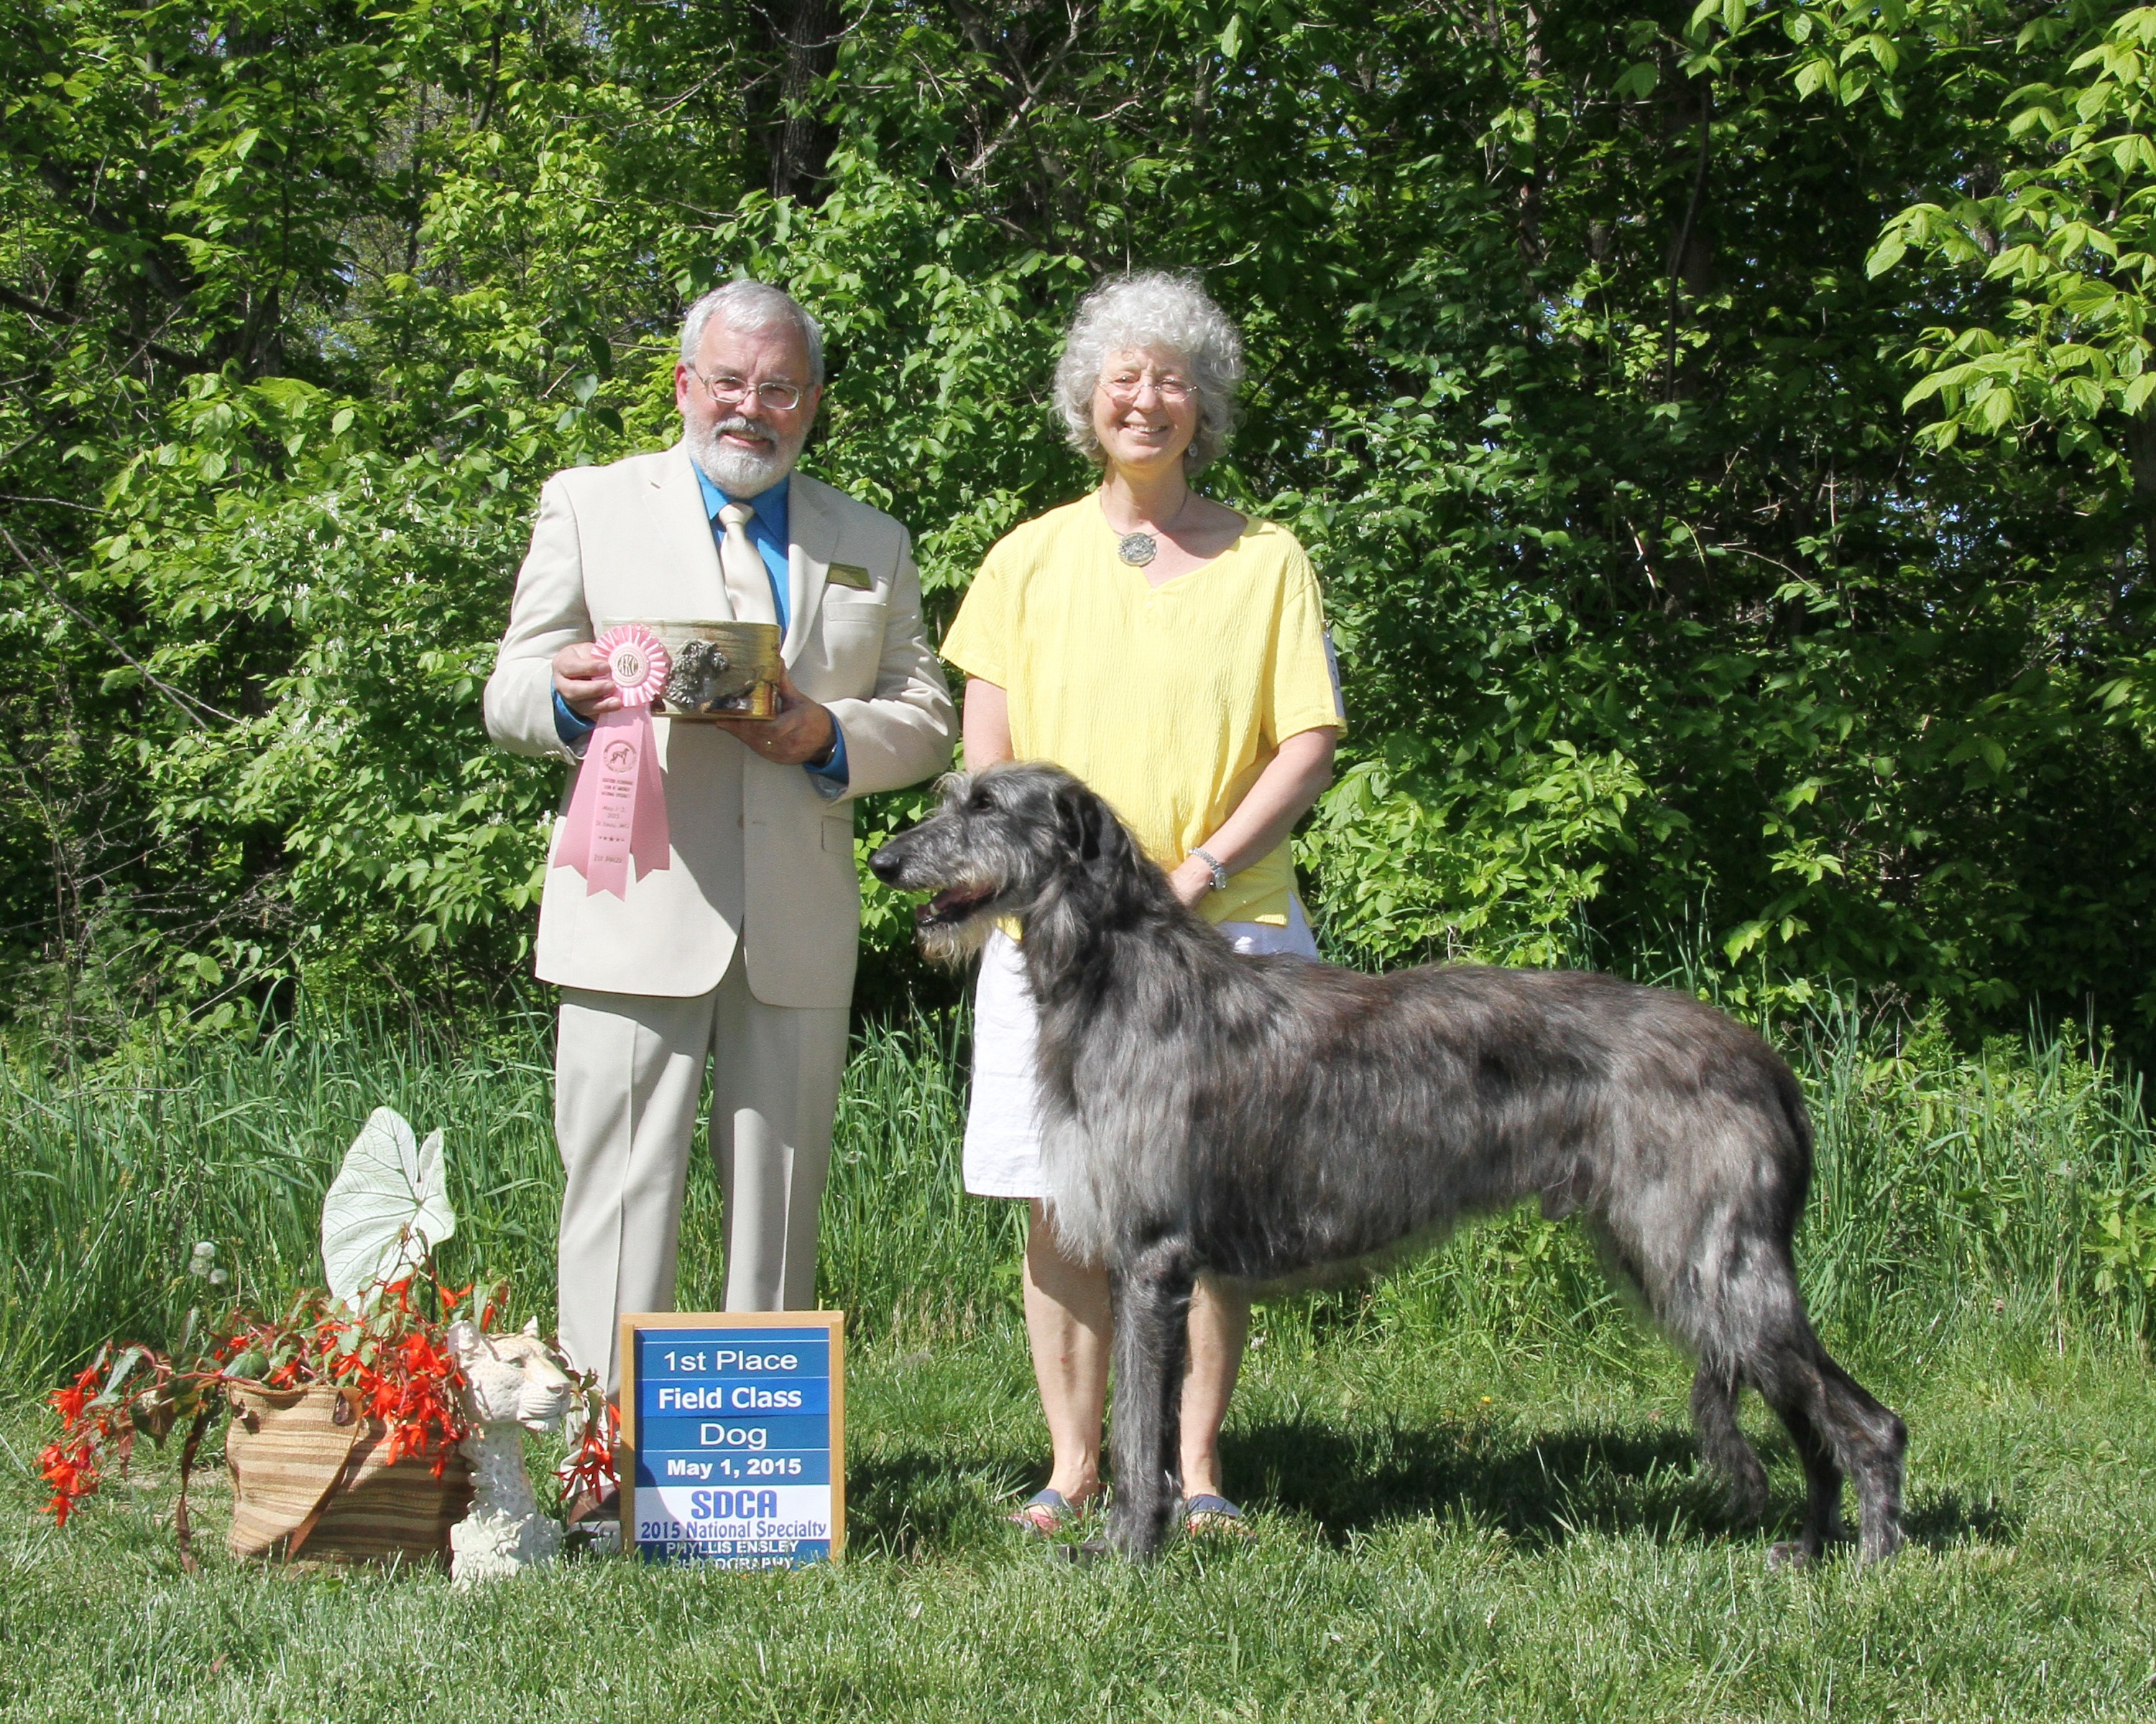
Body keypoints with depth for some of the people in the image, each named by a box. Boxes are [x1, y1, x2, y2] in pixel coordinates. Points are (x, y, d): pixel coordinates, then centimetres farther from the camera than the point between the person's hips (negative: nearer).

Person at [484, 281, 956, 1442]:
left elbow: (926, 720, 16)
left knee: (781, 1205, 5)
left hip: (800, 933, 3)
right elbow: (509, 700, 7)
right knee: (620, 1195, -6)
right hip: (636, 919, -2)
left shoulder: (871, 544, 19)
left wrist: (831, 733, -7)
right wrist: (568, 695, -18)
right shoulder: (588, 505, 12)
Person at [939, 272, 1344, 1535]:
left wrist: (1200, 873, -10)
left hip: (1225, 926, -1)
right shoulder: (1030, 558, 11)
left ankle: (1197, 1468, 9)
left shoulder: (1265, 559, 8)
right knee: (1063, 1204, 0)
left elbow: (1311, 743, 1)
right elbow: (985, 754, 7)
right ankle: (1073, 1466, 10)